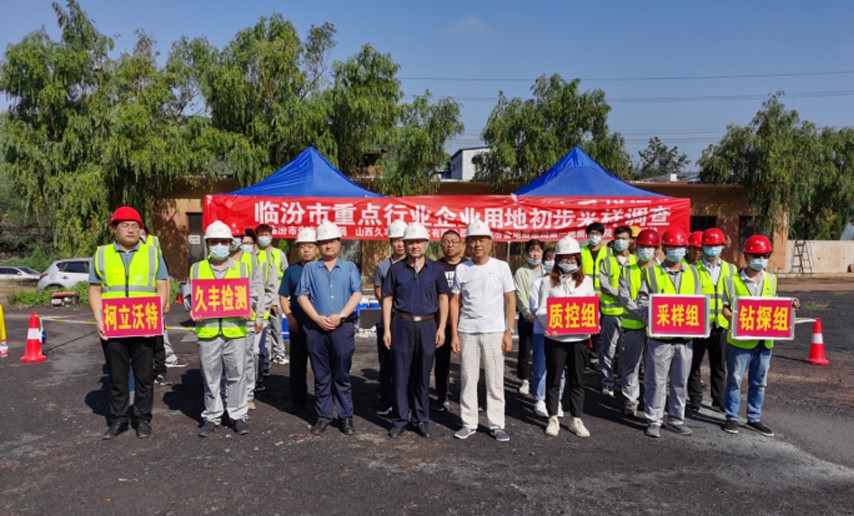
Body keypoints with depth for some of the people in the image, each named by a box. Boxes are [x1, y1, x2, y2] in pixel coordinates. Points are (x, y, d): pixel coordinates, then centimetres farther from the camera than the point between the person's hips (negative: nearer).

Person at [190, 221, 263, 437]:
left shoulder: (242, 267, 8)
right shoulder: (196, 269, 9)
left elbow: (252, 294, 9)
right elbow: (190, 295, 11)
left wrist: (249, 310, -10)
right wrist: (193, 311, -8)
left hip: (235, 330, 0)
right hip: (207, 330, 1)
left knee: (236, 375, 6)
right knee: (211, 377, 9)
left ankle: (238, 415, 18)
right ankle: (212, 417, 21)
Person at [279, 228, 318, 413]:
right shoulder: (292, 270, 6)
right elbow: (283, 296, 9)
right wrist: (289, 317, -3)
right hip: (298, 326, 2)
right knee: (298, 365, 9)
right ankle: (298, 400, 21)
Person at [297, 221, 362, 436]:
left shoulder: (350, 267, 9)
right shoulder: (309, 268, 10)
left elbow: (357, 294, -2)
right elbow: (302, 296, 2)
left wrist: (340, 316, -14)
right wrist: (317, 318, -11)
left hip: (343, 327, -1)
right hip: (316, 328, 1)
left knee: (342, 376, 4)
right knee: (321, 376, 8)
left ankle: (346, 416, 12)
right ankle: (323, 416, 17)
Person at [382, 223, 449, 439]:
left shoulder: (435, 269, 4)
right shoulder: (396, 269, 3)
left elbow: (443, 299, 7)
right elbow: (388, 299, 5)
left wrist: (441, 328, -1)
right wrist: (387, 329, -1)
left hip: (427, 326, 0)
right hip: (402, 325, 0)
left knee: (422, 376, 9)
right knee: (401, 375, 5)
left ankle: (421, 419, 21)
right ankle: (400, 420, 16)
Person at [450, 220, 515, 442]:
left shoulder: (501, 267, 1)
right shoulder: (462, 269, 5)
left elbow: (510, 301, 2)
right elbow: (455, 302, 7)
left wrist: (508, 331, -4)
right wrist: (454, 333, 1)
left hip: (494, 331, -1)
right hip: (467, 332, 1)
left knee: (495, 380, 5)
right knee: (468, 379, 7)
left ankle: (496, 425, 15)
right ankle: (469, 423, 18)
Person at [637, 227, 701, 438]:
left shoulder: (692, 273, 11)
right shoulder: (652, 272, -1)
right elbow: (642, 303, -3)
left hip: (685, 337, 4)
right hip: (660, 337, -4)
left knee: (680, 381, 13)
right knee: (656, 381, 2)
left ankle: (676, 419, 26)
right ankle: (653, 421, 13)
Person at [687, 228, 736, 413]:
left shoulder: (730, 269, 9)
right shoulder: (693, 270, -2)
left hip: (721, 324, 3)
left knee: (719, 366, 12)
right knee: (695, 364, 6)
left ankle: (719, 401, 24)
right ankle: (694, 401, 16)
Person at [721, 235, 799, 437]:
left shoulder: (771, 279, 7)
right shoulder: (733, 280, -8)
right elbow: (726, 308, -4)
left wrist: (788, 305, -2)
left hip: (765, 341, 5)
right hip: (740, 340, -4)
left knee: (759, 382, 14)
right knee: (734, 380, 5)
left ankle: (754, 418, 27)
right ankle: (732, 417, 18)